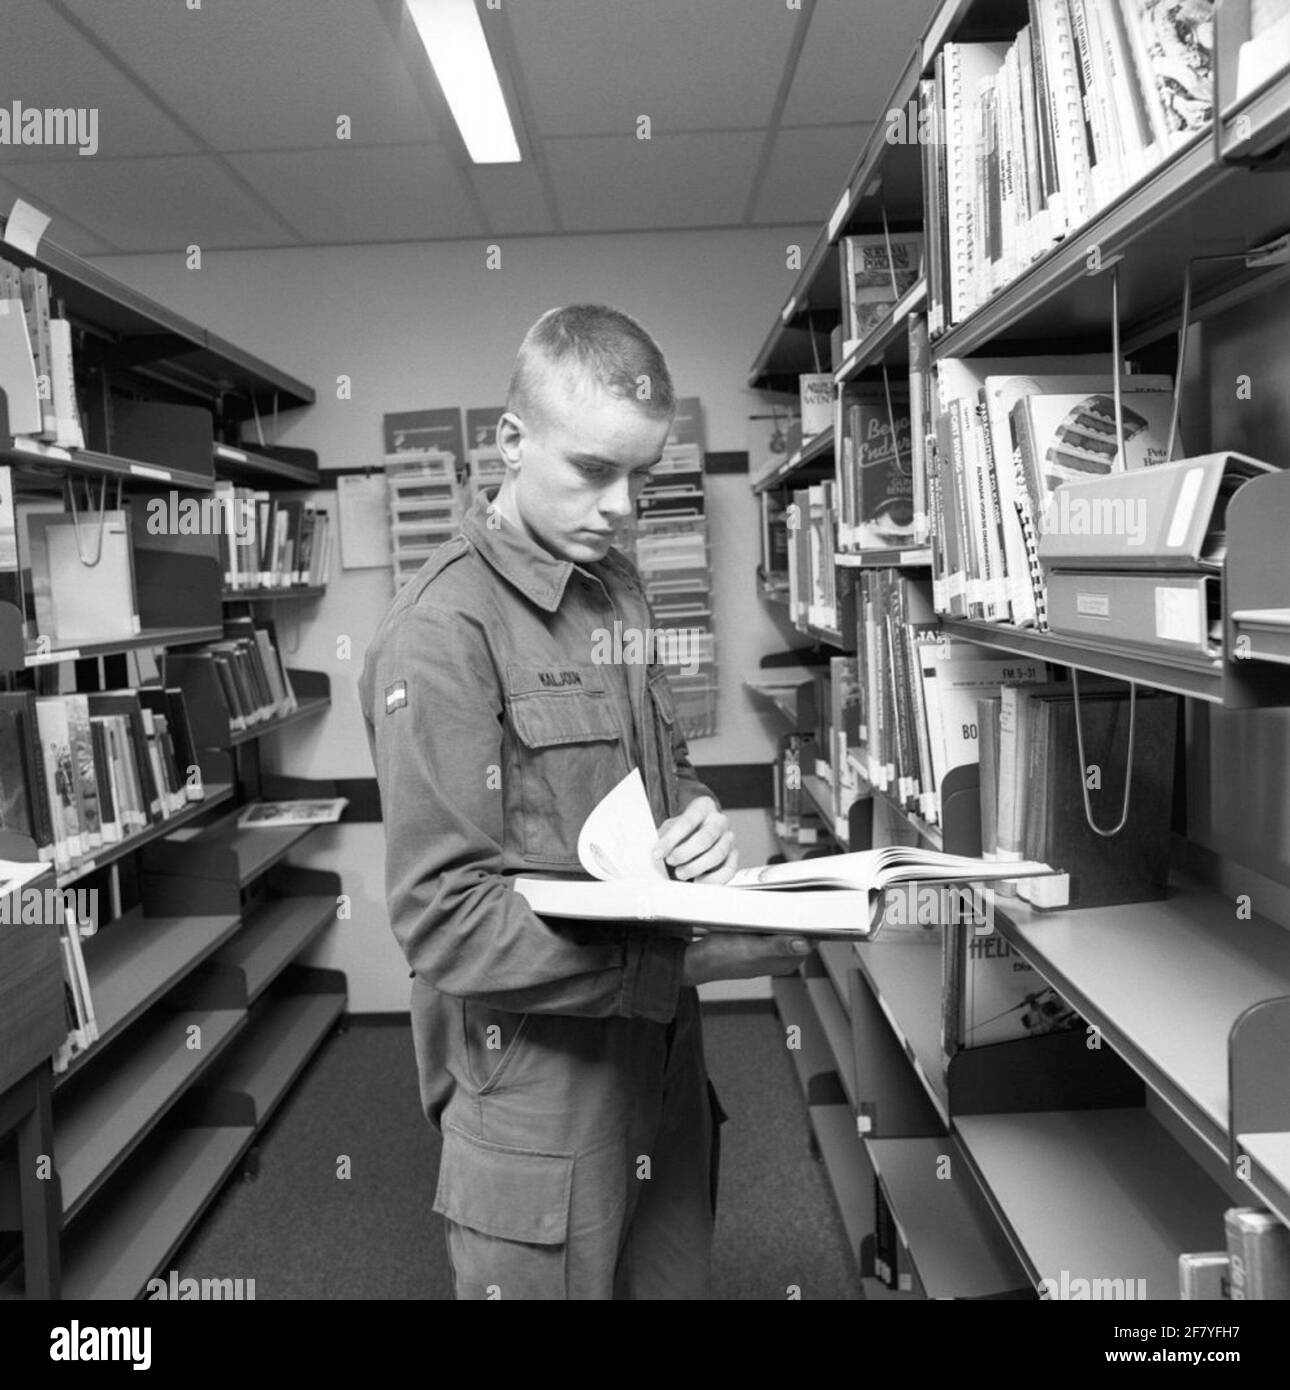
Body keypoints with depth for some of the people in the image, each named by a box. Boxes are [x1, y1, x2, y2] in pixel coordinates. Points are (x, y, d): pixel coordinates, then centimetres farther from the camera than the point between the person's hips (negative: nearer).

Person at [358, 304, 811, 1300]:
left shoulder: (618, 588, 8)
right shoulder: (443, 630, -18)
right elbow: (445, 918, -20)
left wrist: (697, 817, -7)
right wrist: (688, 955, -27)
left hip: (663, 1061, 7)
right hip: (535, 1091, -7)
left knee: (680, 1279, 21)